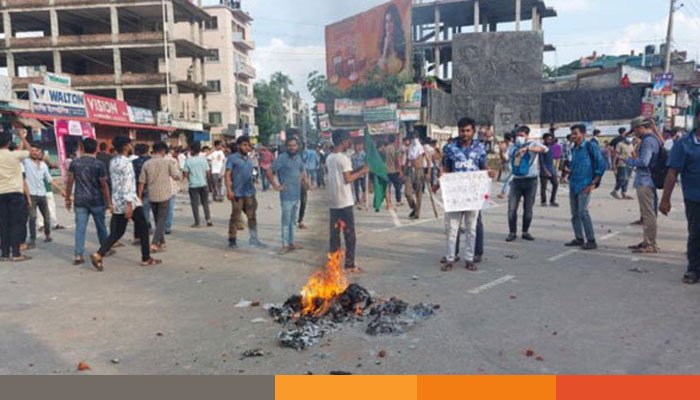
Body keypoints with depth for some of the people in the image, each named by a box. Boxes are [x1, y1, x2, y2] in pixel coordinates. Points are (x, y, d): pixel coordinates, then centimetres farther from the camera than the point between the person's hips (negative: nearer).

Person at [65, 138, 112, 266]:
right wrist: (108, 202, -2)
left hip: (80, 201, 2)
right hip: (96, 201, -2)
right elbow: (103, 185, -8)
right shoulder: (98, 164, -8)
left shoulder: (75, 163, 1)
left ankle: (78, 255, -1)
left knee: (80, 227, 2)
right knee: (101, 226, 13)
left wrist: (68, 198, 12)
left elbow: (70, 182, 2)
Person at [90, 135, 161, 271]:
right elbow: (127, 185, -22)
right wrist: (129, 205, -24)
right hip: (129, 202, -8)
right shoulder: (127, 163, -16)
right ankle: (146, 258, 14)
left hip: (116, 202, 8)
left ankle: (99, 255, -4)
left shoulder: (112, 162, 12)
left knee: (117, 232, 11)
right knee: (143, 228, 7)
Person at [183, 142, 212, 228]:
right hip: (203, 184, 2)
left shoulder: (188, 160, -7)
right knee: (205, 202, 13)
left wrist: (190, 179, 13)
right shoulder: (203, 159, -2)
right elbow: (208, 172, -1)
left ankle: (197, 222, 5)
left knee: (195, 204, 4)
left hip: (193, 185, -2)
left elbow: (186, 173, -6)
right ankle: (208, 220, 9)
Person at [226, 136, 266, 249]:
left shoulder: (249, 160, 16)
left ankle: (254, 239, 12)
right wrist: (229, 190, -16)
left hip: (250, 193, 6)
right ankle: (232, 239, 13)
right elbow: (228, 175, -7)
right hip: (237, 193, -5)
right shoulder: (232, 158, -2)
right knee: (235, 217, 2)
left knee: (252, 216, 6)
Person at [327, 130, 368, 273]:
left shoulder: (329, 158, 12)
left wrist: (357, 174, 15)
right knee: (349, 234, 0)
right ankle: (349, 264, 2)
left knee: (334, 233, 11)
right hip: (345, 202, -7)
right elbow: (348, 179, -17)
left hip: (333, 201, 7)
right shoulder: (344, 158, -13)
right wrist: (361, 171, -4)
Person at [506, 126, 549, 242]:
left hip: (530, 181, -2)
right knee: (512, 208, -5)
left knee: (528, 209, 8)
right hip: (516, 180, 2)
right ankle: (512, 232, 6)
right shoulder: (514, 147, 10)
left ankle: (525, 232, 22)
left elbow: (545, 149, -23)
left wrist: (527, 148, -34)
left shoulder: (533, 144, -2)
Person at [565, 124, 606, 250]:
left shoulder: (591, 146, -8)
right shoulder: (574, 149, 12)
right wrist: (570, 177, 13)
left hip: (585, 185, -7)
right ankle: (579, 239, 19)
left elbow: (601, 165, -10)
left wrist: (593, 183, -13)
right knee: (575, 213, 9)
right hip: (573, 185, 7)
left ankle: (591, 241, -5)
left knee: (583, 212, -14)